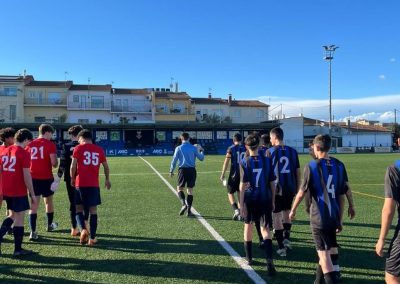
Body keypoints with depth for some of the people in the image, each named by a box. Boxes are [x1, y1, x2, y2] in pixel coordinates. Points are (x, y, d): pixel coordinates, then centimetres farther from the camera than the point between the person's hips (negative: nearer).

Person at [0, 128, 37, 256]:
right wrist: (32, 194, -9)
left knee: (12, 215, 22)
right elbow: (26, 175, -16)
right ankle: (18, 249, 11)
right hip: (19, 192, -7)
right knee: (19, 217, 3)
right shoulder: (24, 153, -13)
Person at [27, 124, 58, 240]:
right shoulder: (50, 145, -9)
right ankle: (50, 225, 36)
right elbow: (54, 163, -13)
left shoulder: (30, 145, 6)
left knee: (34, 204, 2)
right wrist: (56, 161, 8)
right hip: (46, 178, -3)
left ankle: (33, 232, -5)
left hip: (33, 178, 3)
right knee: (48, 201, 17)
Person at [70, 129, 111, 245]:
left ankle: (83, 229, -8)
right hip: (94, 184, 2)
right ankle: (92, 238, 7)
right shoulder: (99, 149, 8)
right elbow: (106, 167, 14)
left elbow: (73, 166, -4)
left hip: (81, 184, -2)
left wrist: (72, 179, 13)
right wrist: (107, 180, 29)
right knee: (93, 210, 7)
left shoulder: (78, 148, 0)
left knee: (79, 208, 13)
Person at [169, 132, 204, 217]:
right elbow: (201, 158, 8)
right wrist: (202, 151, 26)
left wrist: (171, 171, 6)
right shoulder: (194, 148, 3)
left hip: (182, 170, -1)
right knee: (190, 190, 7)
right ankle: (189, 211, 5)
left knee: (180, 189, 12)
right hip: (191, 170, 2)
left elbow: (174, 160, -2)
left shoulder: (178, 148, 0)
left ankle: (184, 204, -12)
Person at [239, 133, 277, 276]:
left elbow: (243, 185, -10)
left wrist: (241, 204, -7)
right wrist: (273, 201, 12)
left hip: (250, 199, -1)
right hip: (265, 199, 1)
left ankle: (249, 257, 29)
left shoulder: (245, 162, -8)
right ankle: (269, 259, -17)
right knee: (265, 228, 2)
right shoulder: (267, 160, -2)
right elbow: (272, 183, 2)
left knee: (248, 225, 18)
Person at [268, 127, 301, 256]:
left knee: (276, 216, 5)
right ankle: (286, 237, 12)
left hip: (276, 189, -3)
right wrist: (298, 188, 16)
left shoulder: (270, 151, -6)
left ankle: (281, 247, 7)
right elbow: (298, 172, 7)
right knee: (287, 212, 24)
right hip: (290, 188, 4)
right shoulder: (292, 151, 4)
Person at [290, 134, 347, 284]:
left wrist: (293, 210, 8)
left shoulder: (311, 166, -11)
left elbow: (302, 192, -7)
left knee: (324, 254, 0)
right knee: (324, 252, 21)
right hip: (334, 217, 6)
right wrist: (340, 219, 15)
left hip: (319, 217, -6)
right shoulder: (339, 165, 3)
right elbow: (341, 195, 6)